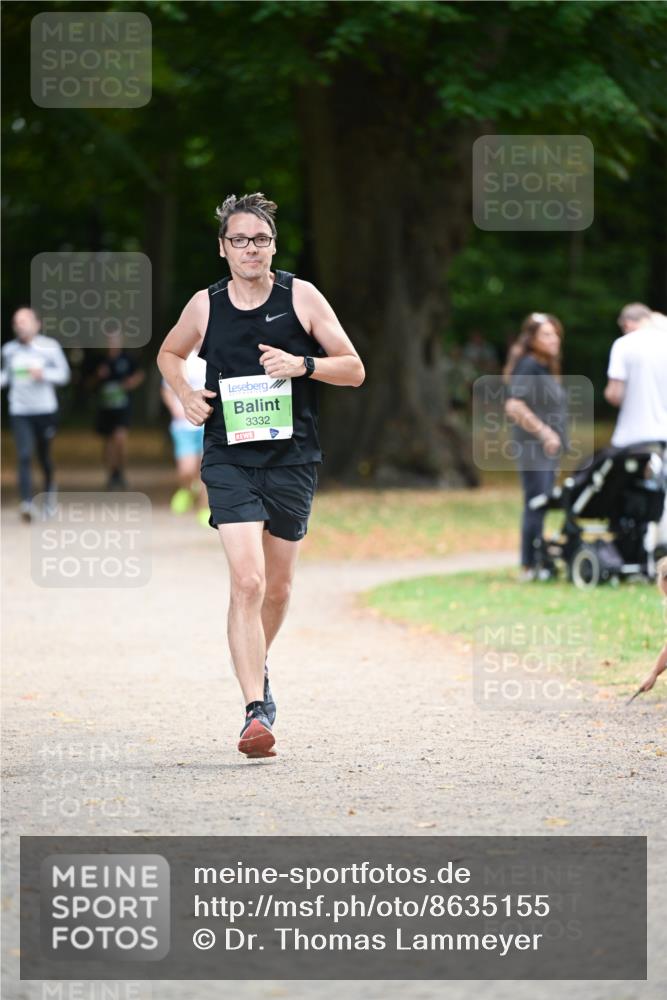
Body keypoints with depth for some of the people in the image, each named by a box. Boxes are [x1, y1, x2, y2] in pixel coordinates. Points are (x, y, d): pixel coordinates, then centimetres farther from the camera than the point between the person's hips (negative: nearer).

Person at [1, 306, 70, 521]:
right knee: (24, 456, -14)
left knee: (44, 455, 13)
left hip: (46, 410, -1)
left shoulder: (50, 347, -6)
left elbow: (63, 374, -2)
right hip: (19, 412, 1)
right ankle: (26, 502, -22)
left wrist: (44, 374, -19)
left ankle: (49, 488, 43)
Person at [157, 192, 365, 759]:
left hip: (292, 458, 1)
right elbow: (170, 355, 22)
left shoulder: (301, 297, -1)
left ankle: (258, 666, 42)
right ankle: (256, 711, -19)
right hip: (230, 459, -1)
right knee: (247, 580, -17)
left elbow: (354, 370, 2)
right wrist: (186, 393, 2)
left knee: (278, 588, 12)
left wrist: (302, 364, -16)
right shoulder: (205, 306, 2)